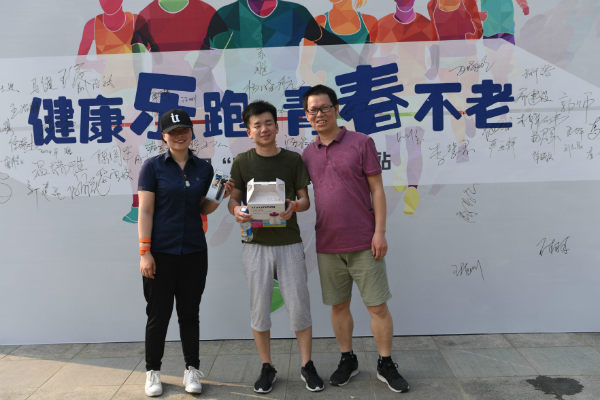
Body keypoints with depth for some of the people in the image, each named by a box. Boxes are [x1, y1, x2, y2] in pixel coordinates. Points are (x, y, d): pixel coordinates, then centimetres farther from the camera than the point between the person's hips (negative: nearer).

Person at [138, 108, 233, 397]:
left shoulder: (203, 168, 7)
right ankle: (152, 372, 23)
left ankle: (192, 370, 24)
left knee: (189, 313, 12)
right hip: (160, 253, -3)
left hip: (194, 252, 3)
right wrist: (144, 252, -11)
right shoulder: (153, 166, -3)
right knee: (158, 314, 7)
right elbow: (145, 212, -6)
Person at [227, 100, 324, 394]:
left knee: (298, 305, 2)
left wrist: (293, 206, -19)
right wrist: (236, 210, -19)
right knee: (259, 306, 6)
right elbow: (233, 198, 4)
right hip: (256, 244, 0)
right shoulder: (242, 162, 4)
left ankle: (307, 366, 19)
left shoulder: (293, 159, 4)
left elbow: (305, 199, 4)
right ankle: (267, 367, 23)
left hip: (289, 242, 0)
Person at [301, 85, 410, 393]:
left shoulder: (361, 143, -3)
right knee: (338, 305, 13)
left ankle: (386, 365, 20)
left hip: (363, 243, -3)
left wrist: (380, 232, -10)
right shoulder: (308, 154, 8)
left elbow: (377, 189, -4)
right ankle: (347, 360, 30)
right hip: (327, 244, 4)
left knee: (377, 306, 3)